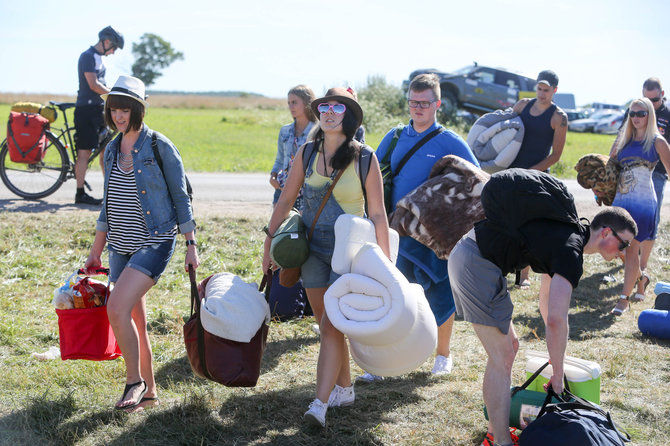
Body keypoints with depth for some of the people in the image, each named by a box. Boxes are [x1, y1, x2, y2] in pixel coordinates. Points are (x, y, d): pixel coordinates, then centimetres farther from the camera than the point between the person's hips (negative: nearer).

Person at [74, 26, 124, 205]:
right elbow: (93, 85, -20)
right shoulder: (88, 56, -11)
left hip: (98, 109, 10)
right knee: (85, 151, -7)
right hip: (86, 109, -10)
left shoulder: (98, 58, 18)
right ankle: (80, 193, -3)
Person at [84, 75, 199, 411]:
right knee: (135, 321, 9)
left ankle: (134, 381, -4)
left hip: (154, 244, -6)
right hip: (121, 246, 6)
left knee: (117, 309, -21)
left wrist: (191, 246, -6)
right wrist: (95, 252, 18)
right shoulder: (112, 150, 10)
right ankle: (148, 391, 22)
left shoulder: (160, 147, -7)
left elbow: (180, 198, -3)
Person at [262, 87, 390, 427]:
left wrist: (385, 262, -6)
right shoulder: (306, 153, 2)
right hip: (312, 250, 4)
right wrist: (269, 245, 8)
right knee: (328, 324, 12)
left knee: (330, 324, -13)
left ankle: (320, 404, -14)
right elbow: (285, 202, 9)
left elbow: (377, 214, -5)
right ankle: (344, 388, 29)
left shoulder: (365, 158, -8)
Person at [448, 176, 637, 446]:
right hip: (477, 264, -11)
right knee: (502, 357, -7)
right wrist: (557, 375, -11)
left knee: (509, 345, 17)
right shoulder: (572, 252, -15)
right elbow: (557, 319, -21)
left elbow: (546, 300, 28)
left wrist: (555, 351, 32)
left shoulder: (564, 237, 17)